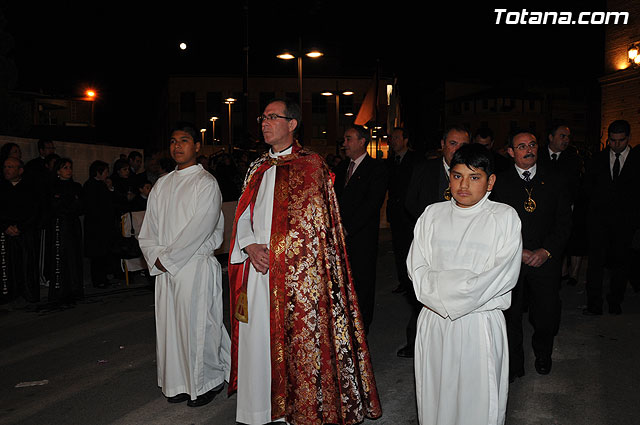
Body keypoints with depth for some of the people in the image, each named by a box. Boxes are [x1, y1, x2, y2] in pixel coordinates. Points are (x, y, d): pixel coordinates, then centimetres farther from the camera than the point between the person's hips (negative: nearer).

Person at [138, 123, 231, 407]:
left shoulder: (206, 183, -6)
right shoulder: (161, 185, 14)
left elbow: (199, 229, -15)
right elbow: (148, 228, 12)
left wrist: (168, 257, -13)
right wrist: (156, 256, -5)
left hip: (196, 266, -6)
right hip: (165, 268, 6)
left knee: (197, 325, 0)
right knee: (170, 326, 11)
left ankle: (207, 382, 19)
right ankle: (179, 384, 26)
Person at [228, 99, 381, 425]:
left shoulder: (310, 165, -1)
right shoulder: (257, 169, 16)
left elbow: (309, 223, -6)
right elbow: (243, 215, 11)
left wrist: (270, 251, -9)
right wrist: (251, 247, -7)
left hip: (296, 271, -5)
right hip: (258, 266, 5)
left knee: (298, 340, 1)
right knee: (257, 338, 9)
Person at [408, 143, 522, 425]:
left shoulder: (504, 217, -3)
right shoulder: (432, 215, 6)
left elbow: (502, 276, -12)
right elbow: (417, 269, 1)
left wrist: (445, 289, -13)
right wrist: (462, 283, -14)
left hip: (481, 323, -3)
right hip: (434, 320, 3)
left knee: (478, 400, 7)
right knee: (435, 393, 14)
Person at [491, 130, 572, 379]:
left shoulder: (555, 181, 5)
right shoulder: (500, 183, 0)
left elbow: (564, 222, 3)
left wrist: (546, 251, -9)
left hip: (546, 259, 1)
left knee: (547, 316, 7)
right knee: (510, 315, 7)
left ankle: (543, 355, 37)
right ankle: (513, 365, 26)